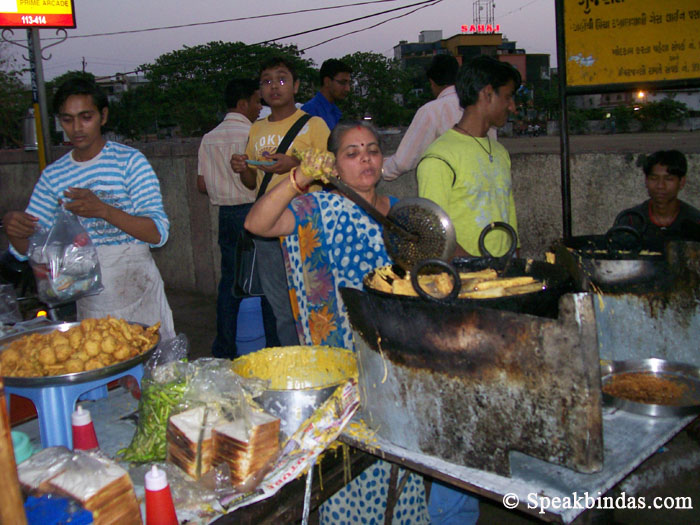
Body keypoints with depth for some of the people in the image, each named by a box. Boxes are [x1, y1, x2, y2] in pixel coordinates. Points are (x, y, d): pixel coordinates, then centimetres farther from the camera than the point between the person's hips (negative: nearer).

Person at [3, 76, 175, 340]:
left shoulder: (130, 161, -7)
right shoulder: (53, 176, 6)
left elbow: (159, 234, -16)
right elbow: (25, 250, 7)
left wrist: (103, 210, -30)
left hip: (138, 296, -3)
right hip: (89, 304, 4)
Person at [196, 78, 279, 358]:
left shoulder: (209, 138, 8)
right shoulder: (251, 134, -11)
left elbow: (202, 184, 10)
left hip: (226, 215, 6)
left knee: (229, 281, 11)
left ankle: (223, 351, 17)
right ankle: (274, 346, 6)